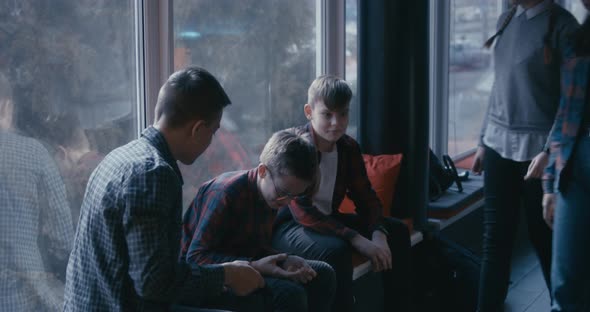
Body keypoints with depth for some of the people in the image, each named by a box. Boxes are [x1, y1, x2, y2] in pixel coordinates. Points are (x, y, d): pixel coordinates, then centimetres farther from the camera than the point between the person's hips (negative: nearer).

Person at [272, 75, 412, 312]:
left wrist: (378, 234, -21)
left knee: (396, 231, 1)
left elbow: (366, 196, 2)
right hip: (288, 225, -7)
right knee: (335, 250, -35)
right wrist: (358, 240, -35)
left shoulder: (349, 147, 0)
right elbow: (303, 213, -29)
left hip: (327, 220, 8)